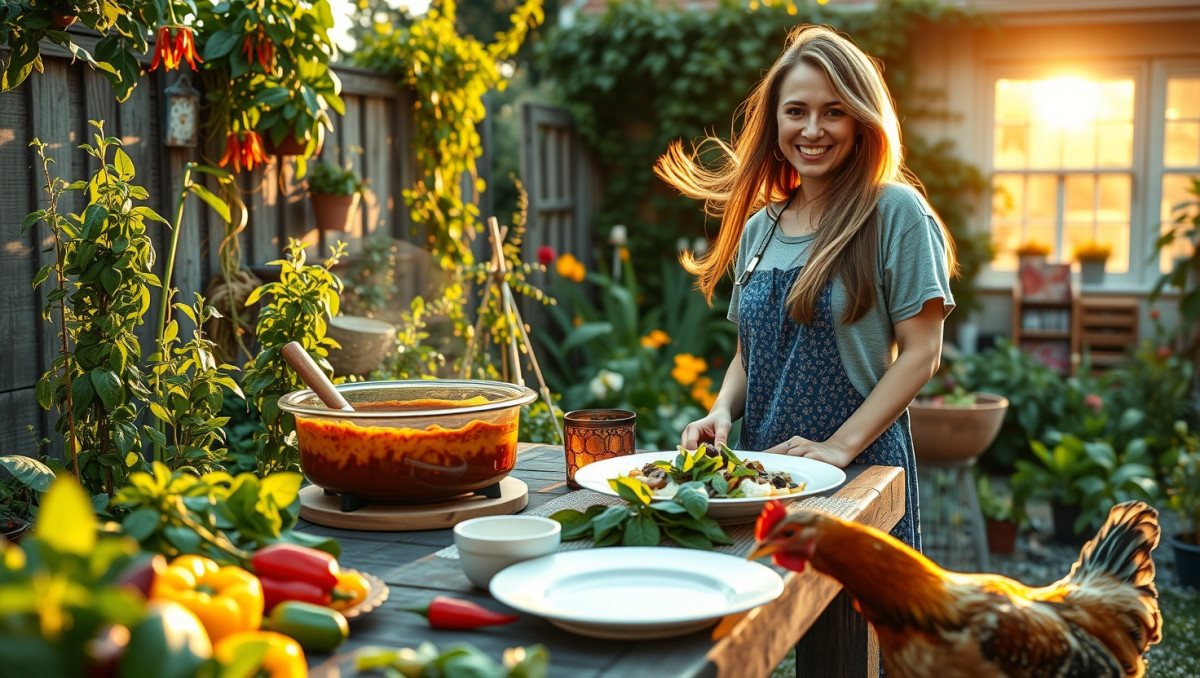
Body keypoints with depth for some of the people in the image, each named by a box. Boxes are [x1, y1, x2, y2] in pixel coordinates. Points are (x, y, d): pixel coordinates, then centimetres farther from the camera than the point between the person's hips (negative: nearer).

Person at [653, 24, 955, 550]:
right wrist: (722, 411, -3)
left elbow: (920, 352, -9)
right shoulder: (758, 227, 10)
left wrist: (841, 445, -16)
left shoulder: (895, 212, -6)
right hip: (760, 467, 5)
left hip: (862, 468, -4)